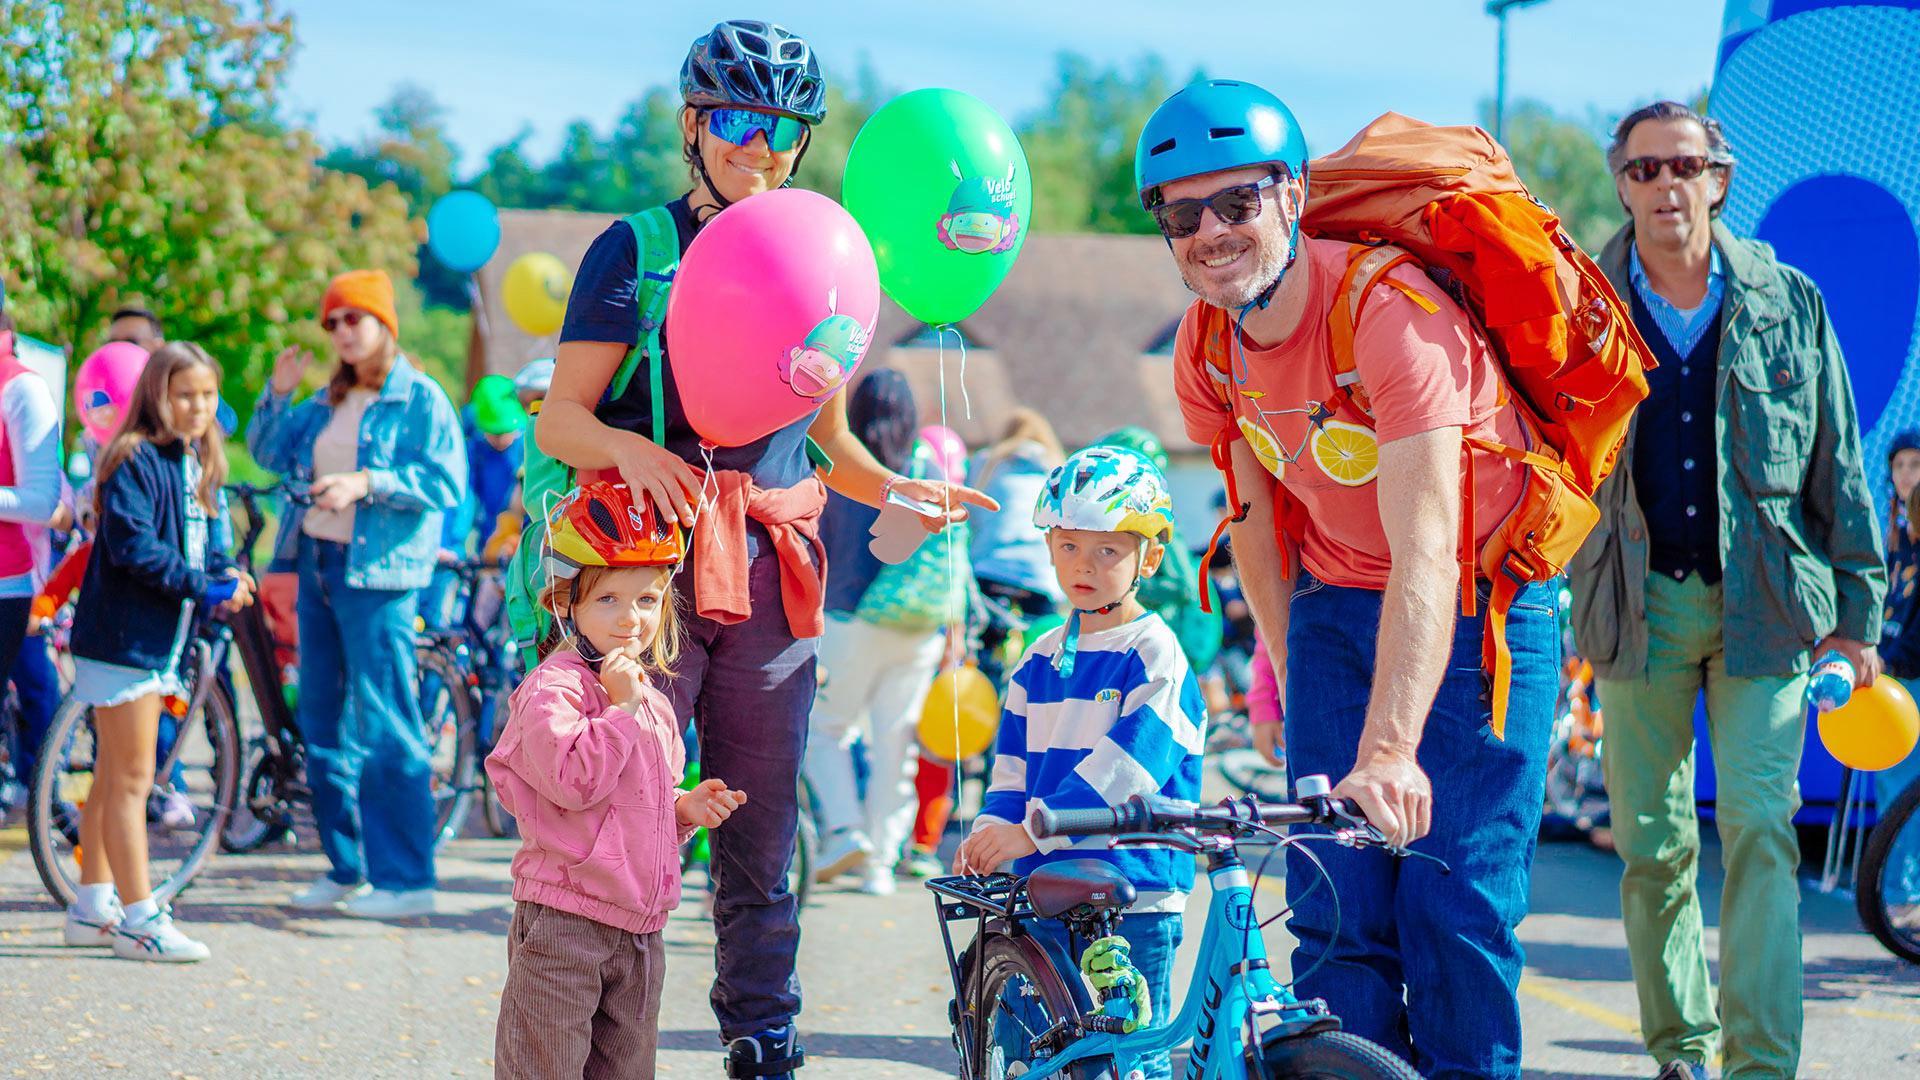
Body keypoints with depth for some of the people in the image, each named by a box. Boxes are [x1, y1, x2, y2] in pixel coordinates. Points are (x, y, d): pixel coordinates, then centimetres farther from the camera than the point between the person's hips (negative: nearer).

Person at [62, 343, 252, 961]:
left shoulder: (199, 466, 14)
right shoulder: (135, 460, -14)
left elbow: (205, 545, 17)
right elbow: (135, 547, -24)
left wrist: (229, 577, -4)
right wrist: (205, 587, -23)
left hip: (161, 641, 9)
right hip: (122, 637, -9)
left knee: (114, 777, 15)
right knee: (132, 779, -6)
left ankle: (93, 908, 23)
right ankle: (139, 919, -4)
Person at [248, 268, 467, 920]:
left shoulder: (420, 398, -4)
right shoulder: (328, 401, 16)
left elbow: (446, 484, -13)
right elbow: (270, 454, 20)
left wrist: (367, 483, -22)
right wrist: (278, 392, 5)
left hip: (376, 573, -8)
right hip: (316, 564, 8)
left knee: (383, 727, -10)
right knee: (322, 722, 10)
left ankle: (407, 879, -6)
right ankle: (346, 870, 19)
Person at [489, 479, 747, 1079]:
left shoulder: (652, 701, 15)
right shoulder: (553, 687, -13)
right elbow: (572, 781, -25)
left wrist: (684, 808, 6)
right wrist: (621, 708, -21)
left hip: (638, 928, 8)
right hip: (562, 918, -8)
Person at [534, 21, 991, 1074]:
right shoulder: (636, 249, 3)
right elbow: (560, 421, -3)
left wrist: (896, 489, 2)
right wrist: (634, 450, -23)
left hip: (770, 573, 4)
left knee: (763, 825, 7)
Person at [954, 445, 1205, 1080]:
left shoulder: (1156, 656, -7)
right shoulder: (1040, 660, 14)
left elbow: (1128, 763, -18)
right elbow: (1015, 763, 13)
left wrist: (1033, 830, -23)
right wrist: (992, 831, -7)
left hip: (1135, 890, -6)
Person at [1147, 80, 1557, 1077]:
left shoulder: (1393, 311, -28)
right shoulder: (1206, 344, -8)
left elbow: (1425, 557, -36)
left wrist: (1388, 750, -45)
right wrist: (1294, 679, 7)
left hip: (1477, 611, -5)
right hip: (1337, 608, 5)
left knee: (1455, 905, -9)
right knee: (1334, 909, -3)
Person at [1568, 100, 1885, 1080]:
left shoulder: (1787, 303, 5)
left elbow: (1837, 467, 9)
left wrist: (1855, 614, 7)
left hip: (1766, 602, -1)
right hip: (1639, 602, 1)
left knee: (1759, 825, -11)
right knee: (1651, 842, 5)